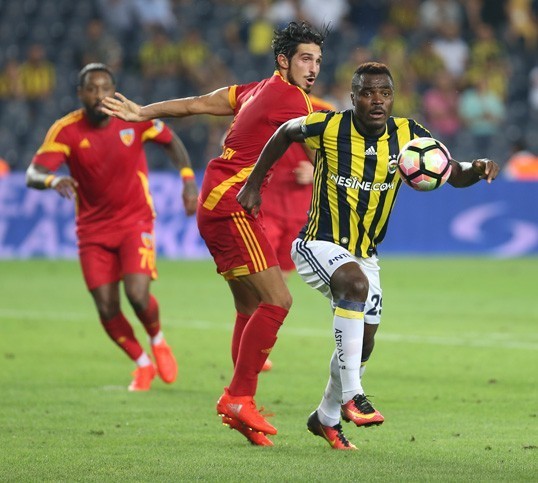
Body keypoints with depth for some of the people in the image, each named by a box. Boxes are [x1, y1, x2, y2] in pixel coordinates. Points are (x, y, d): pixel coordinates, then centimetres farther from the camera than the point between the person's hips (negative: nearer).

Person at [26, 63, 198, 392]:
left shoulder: (135, 119, -11)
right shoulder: (67, 130, -14)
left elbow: (171, 141, 8)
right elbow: (33, 174, -22)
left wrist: (189, 180, -4)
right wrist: (53, 180, -45)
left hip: (135, 222, -1)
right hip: (93, 229, 1)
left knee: (138, 294, -19)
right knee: (107, 309, -4)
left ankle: (158, 341, 15)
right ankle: (143, 364, 23)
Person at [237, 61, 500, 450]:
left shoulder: (407, 135, -9)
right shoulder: (327, 127, -16)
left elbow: (454, 174, -7)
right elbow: (285, 133, 4)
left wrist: (477, 170, -29)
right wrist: (254, 183, 6)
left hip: (365, 254, 5)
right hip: (319, 245, -5)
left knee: (363, 345, 10)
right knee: (355, 283, -36)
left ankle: (327, 418, 36)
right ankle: (351, 396, -35)